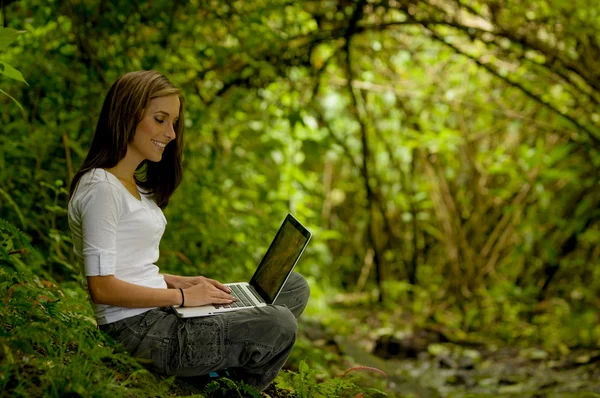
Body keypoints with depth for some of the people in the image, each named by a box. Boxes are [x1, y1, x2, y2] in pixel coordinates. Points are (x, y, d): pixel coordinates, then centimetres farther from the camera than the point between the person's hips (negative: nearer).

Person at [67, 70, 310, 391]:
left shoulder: (135, 186, 18)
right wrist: (181, 296, -13)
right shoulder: (101, 187, -14)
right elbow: (102, 286, -19)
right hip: (137, 331, -10)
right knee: (279, 325, -21)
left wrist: (178, 282, 4)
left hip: (158, 316, 10)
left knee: (295, 287, 7)